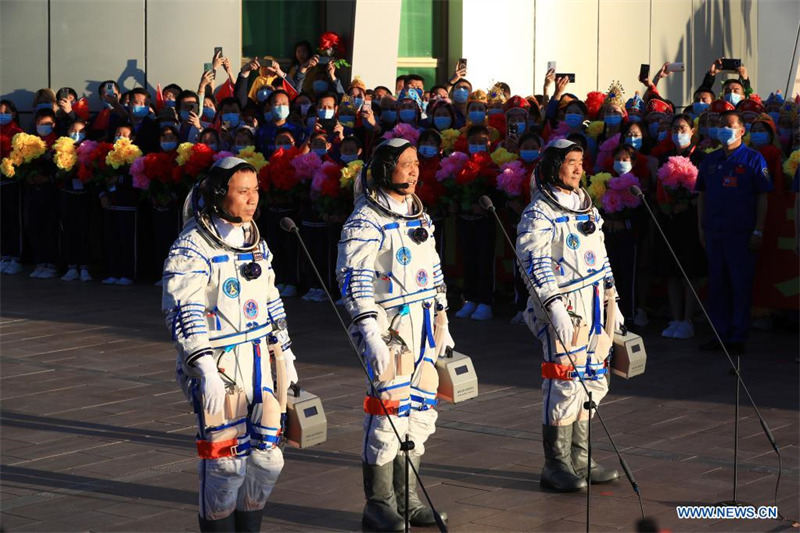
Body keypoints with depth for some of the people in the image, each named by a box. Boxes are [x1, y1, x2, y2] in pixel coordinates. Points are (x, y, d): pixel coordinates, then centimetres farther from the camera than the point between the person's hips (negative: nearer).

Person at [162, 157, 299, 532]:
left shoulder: (255, 243, 12)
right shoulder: (192, 248, -13)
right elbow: (182, 312, -20)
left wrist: (284, 353, 23)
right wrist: (205, 370, -27)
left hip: (259, 365, 7)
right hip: (217, 366, -7)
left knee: (267, 458, 9)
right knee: (225, 461, -5)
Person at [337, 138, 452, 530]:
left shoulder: (419, 216, 14)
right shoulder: (365, 221, -10)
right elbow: (354, 282, -15)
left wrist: (442, 324, 19)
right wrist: (371, 335, -21)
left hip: (422, 327, 8)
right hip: (387, 327, -8)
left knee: (421, 409, 10)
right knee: (390, 410, -8)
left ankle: (407, 498, 22)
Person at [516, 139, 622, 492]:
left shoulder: (587, 206, 16)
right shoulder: (539, 213, -9)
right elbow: (536, 265, -16)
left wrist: (611, 300, 21)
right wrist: (555, 308, -24)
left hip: (595, 305, 8)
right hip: (564, 308, -8)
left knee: (593, 382, 11)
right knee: (565, 384, -8)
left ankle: (579, 460, 20)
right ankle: (556, 466, 0)